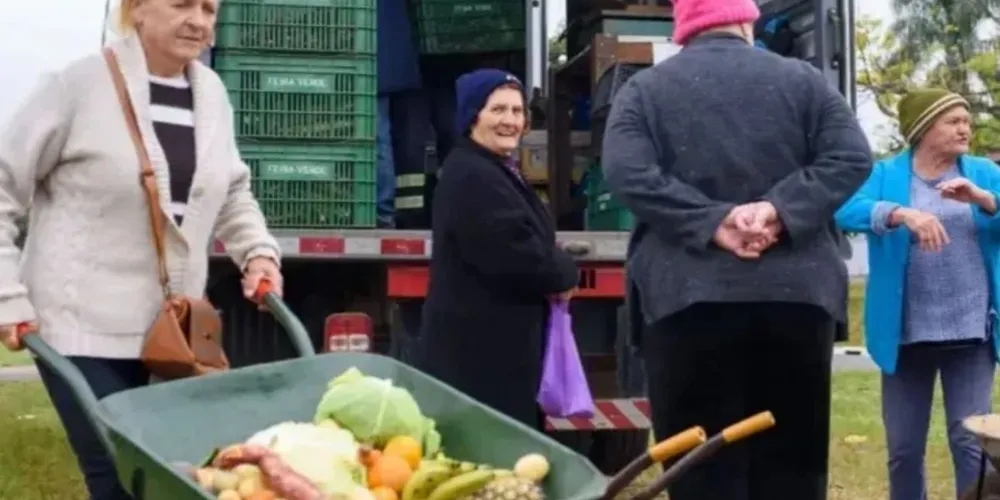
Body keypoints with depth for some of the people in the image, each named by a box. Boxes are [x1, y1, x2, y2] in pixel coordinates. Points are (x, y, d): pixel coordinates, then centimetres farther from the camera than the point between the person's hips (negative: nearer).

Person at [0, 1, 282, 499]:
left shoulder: (212, 93, 7)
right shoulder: (78, 84, -9)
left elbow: (232, 192, 20)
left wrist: (258, 251, 3)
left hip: (173, 328, 5)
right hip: (85, 325, -5)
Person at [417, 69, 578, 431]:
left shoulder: (493, 171, 19)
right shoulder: (471, 177, -17)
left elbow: (526, 243, 22)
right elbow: (516, 256, -25)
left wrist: (555, 273, 1)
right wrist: (564, 275, -6)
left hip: (497, 343, 11)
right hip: (479, 348, -11)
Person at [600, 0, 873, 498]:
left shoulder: (644, 89, 6)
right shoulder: (802, 79, 10)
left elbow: (626, 172, -10)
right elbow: (852, 157, -3)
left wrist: (711, 220, -12)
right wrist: (781, 209, -11)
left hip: (687, 299, -1)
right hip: (797, 294, 2)